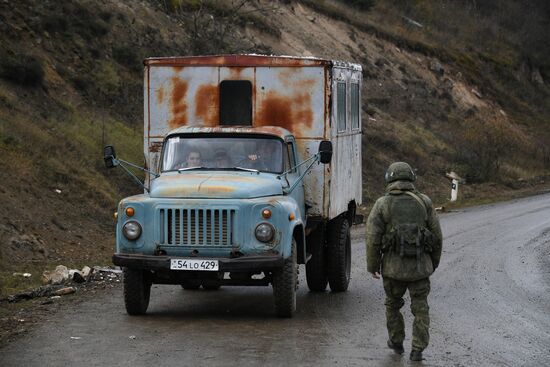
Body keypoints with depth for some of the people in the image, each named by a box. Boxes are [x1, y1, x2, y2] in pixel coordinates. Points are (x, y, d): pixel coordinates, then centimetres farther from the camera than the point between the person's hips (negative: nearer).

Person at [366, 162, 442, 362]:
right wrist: (434, 262, 16)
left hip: (394, 266, -1)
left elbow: (373, 238, -8)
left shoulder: (382, 204, -3)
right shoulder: (424, 202, 2)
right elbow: (437, 236, 4)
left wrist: (373, 266, 2)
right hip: (420, 266, 1)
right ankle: (417, 350, 4)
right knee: (420, 309, 10)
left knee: (393, 304, 21)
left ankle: (397, 342, 31)